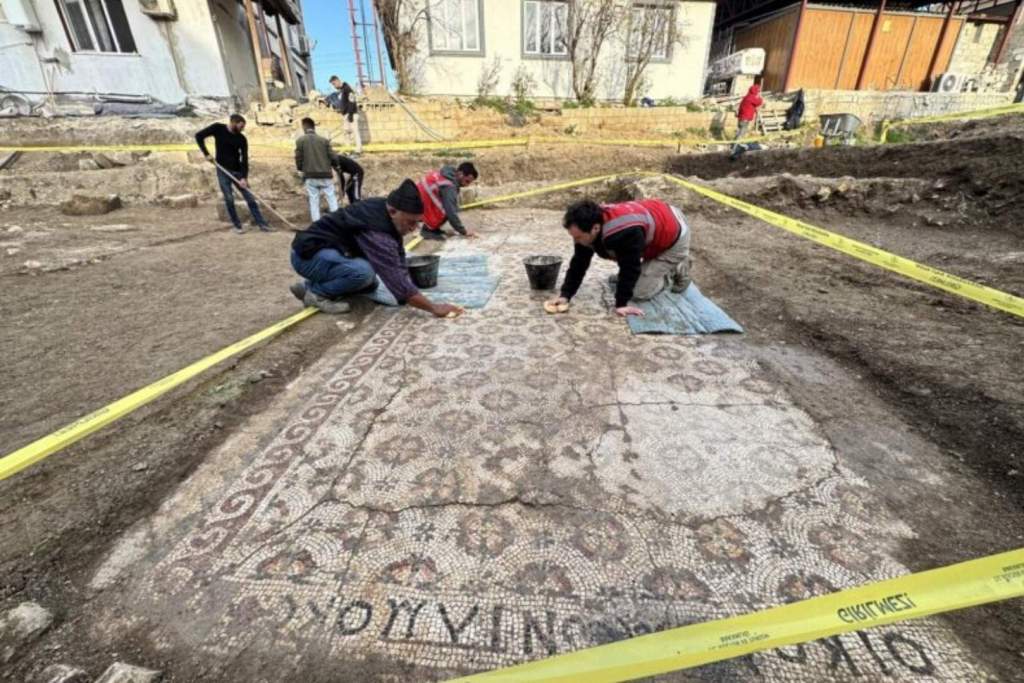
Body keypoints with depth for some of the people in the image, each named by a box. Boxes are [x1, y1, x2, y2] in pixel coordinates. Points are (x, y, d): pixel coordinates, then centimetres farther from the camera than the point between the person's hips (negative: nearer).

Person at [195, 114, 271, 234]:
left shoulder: (242, 139, -3)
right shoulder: (218, 128, -5)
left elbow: (244, 159, -8)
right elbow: (199, 136, 0)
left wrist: (244, 177, -17)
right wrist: (206, 154, -10)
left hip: (238, 171, 2)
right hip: (223, 171, -1)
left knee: (250, 197, 0)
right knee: (229, 199, -2)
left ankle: (262, 224, 4)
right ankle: (237, 226, 7)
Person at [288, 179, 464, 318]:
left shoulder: (384, 209, -5)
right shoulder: (376, 232, -33)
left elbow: (398, 258, 1)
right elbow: (396, 278, -34)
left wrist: (412, 295, -4)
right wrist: (434, 308, -30)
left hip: (330, 250, 9)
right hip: (308, 254, -9)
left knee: (371, 284, 16)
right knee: (364, 271, -34)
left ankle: (310, 285, 16)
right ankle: (316, 292, -7)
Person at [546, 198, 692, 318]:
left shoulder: (627, 232, -45)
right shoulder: (590, 222, -19)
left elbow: (630, 268, -34)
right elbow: (579, 263, -14)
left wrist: (621, 304, -28)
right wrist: (565, 295, -19)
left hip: (674, 235, -7)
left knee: (639, 293, -11)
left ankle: (678, 269, 9)